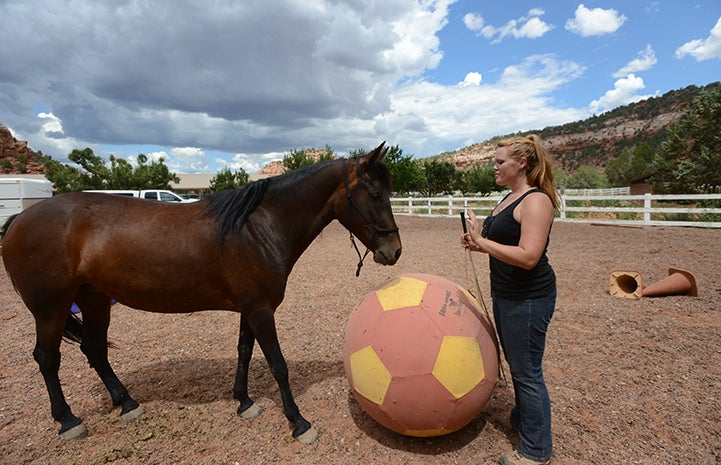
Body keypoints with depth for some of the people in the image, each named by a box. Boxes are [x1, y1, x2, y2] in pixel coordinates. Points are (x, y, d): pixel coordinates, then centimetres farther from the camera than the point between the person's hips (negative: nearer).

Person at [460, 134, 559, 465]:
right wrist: (478, 244, 2)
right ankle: (522, 419, 46)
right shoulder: (509, 198, 11)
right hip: (505, 294, 9)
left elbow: (528, 256, -28)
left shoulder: (536, 200, -18)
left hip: (529, 298, -9)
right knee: (515, 364, 24)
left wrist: (483, 241, -23)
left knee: (526, 371, 5)